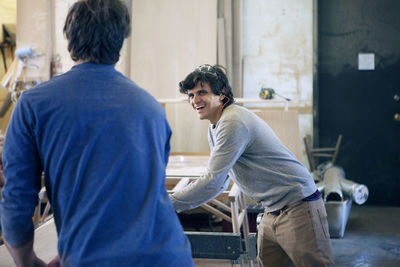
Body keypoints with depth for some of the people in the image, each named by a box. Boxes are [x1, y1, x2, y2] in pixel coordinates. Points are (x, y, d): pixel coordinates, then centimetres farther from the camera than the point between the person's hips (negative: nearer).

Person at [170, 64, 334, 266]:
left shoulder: (233, 122, -20)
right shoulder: (215, 127, 12)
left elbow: (213, 182, -24)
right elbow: (221, 182, 21)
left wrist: (168, 203, -16)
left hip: (298, 210, -10)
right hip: (272, 214, 10)